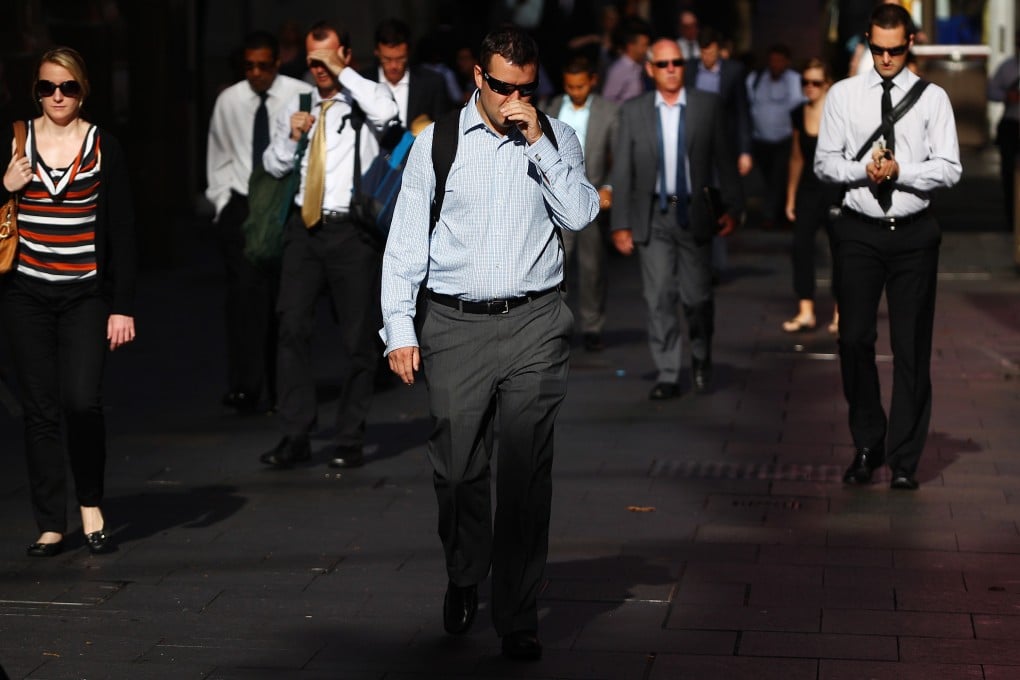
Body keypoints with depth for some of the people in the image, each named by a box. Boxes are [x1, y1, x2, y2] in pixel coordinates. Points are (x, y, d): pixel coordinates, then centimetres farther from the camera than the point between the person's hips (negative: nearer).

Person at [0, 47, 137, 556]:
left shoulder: (104, 147, 1)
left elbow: (122, 231, 1)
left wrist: (123, 307, -3)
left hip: (86, 295, -1)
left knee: (82, 401, -15)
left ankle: (91, 505, 8)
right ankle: (51, 525, 9)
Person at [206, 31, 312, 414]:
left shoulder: (302, 96, -7)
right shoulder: (228, 101, 3)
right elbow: (218, 157, 14)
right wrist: (221, 200, 9)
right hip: (242, 206, 1)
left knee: (283, 296, 4)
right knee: (245, 290, -12)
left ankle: (281, 389, 14)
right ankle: (245, 386, -15)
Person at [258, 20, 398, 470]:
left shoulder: (363, 100, 1)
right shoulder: (298, 105, 16)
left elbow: (386, 112, -24)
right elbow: (272, 166, 20)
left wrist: (343, 72, -17)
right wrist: (290, 136, 1)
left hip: (351, 231, -4)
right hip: (304, 228, 4)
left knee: (356, 338, 2)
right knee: (292, 327, -5)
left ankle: (350, 440, 10)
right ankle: (295, 436, -1)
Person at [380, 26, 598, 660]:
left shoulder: (556, 138, 7)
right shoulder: (437, 142, 4)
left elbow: (581, 215, -5)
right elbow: (406, 240, 4)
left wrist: (538, 143, -11)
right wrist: (399, 329, -3)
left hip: (534, 323, 0)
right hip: (455, 325, 0)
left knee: (527, 471, -2)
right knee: (458, 469, 4)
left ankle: (518, 618, 6)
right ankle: (464, 583, 31)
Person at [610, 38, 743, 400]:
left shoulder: (708, 105, 2)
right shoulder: (633, 111, 3)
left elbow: (724, 159, 4)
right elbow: (622, 171, 3)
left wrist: (732, 207, -1)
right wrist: (620, 224, -1)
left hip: (694, 215, 0)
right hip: (652, 217, 1)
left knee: (697, 296, 2)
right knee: (659, 299, 0)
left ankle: (701, 358, 28)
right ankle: (667, 376, 7)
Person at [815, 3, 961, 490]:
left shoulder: (932, 98, 2)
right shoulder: (843, 95, 6)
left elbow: (949, 169, -3)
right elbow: (824, 163, 5)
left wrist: (900, 171, -18)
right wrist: (863, 170, -13)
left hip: (914, 233, -1)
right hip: (859, 231, 1)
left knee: (912, 347, 2)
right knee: (854, 339, 2)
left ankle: (904, 459, 9)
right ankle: (867, 446, 18)